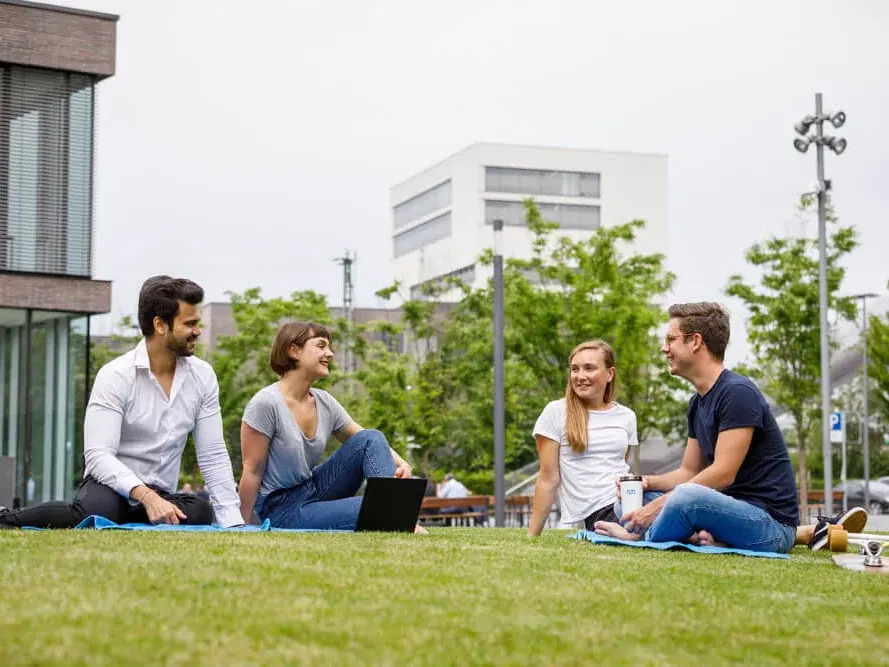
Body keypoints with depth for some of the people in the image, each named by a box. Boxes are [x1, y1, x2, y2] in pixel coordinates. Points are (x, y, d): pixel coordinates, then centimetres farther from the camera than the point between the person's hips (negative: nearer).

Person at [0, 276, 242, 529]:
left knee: (201, 512, -31)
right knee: (97, 512, -41)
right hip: (113, 488, -4)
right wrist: (145, 496, -36)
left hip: (160, 496, 4)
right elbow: (98, 455, -21)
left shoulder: (203, 376, 1)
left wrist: (233, 523, -7)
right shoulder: (115, 376, -12)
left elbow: (213, 456, 2)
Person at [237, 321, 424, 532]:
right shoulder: (266, 404, -18)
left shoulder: (324, 402, 3)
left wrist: (401, 465, -10)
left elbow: (372, 443, 10)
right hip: (283, 509, -8)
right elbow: (252, 472, -15)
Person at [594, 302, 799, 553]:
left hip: (772, 522, -10)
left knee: (688, 496, -37)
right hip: (731, 510, 10)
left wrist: (659, 504, -20)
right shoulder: (698, 402, 14)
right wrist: (647, 482, -3)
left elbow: (723, 473, -21)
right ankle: (701, 539, -14)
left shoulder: (737, 393, -15)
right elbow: (689, 472, 17)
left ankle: (638, 536, -8)